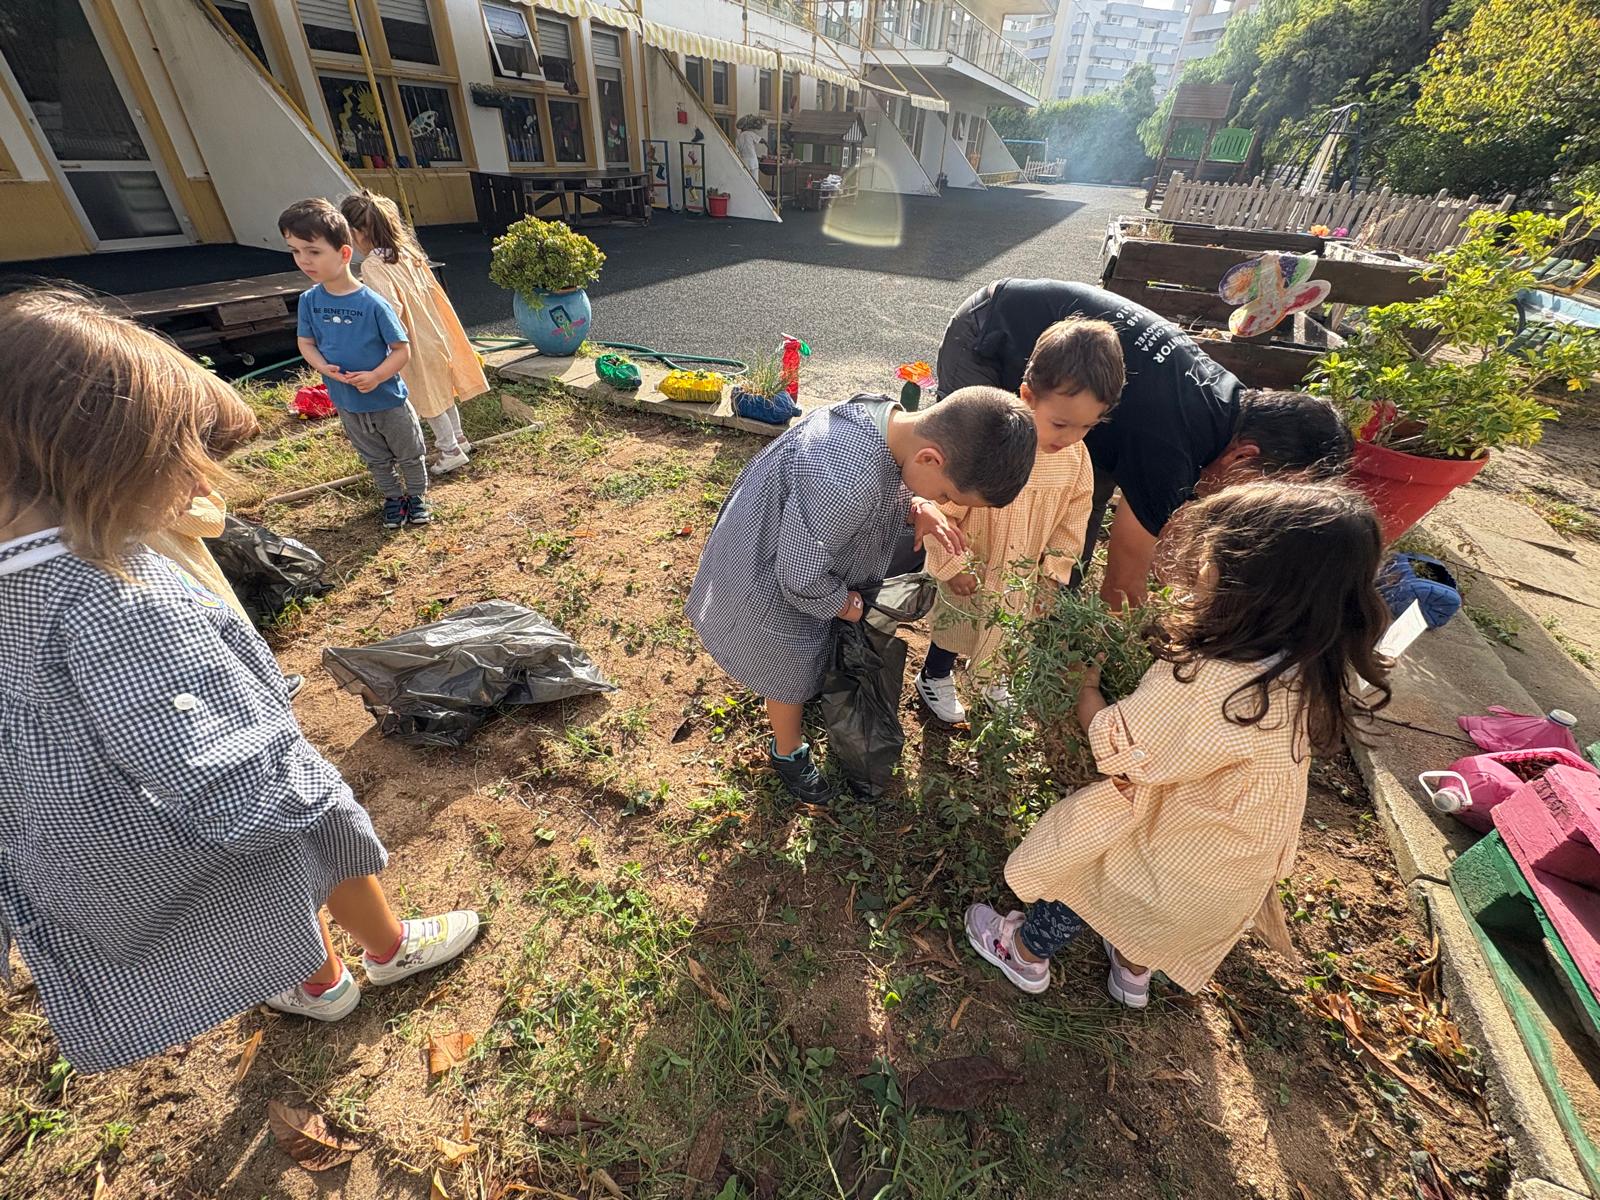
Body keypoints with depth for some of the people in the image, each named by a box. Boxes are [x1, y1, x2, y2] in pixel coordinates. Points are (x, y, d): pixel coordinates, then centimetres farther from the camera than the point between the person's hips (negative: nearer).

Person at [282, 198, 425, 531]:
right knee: (376, 460, 19)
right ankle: (393, 498, 38)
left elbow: (402, 350, -15)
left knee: (409, 454, 14)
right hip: (347, 404, 4)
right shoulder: (309, 300, -5)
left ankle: (417, 496, 35)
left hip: (388, 400, -4)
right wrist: (324, 368, -17)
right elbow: (306, 343, 4)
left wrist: (376, 376, -28)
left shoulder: (372, 303, -20)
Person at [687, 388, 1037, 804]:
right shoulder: (842, 486, -44)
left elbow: (888, 487, 4)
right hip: (772, 586, -7)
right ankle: (788, 752, 47)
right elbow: (800, 580, -30)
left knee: (814, 652, 31)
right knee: (790, 675, 18)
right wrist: (860, 610, -13)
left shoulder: (886, 415, -17)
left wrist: (918, 507, -15)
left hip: (810, 556, 7)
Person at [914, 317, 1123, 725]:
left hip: (1023, 579, 5)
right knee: (956, 626, 19)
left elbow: (1072, 520, 1)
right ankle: (934, 677, 47)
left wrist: (1053, 572, 0)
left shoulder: (1076, 457, -13)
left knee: (1006, 633, 26)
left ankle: (990, 675, 57)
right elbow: (942, 507, -24)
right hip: (972, 571, -5)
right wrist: (953, 564, -17)